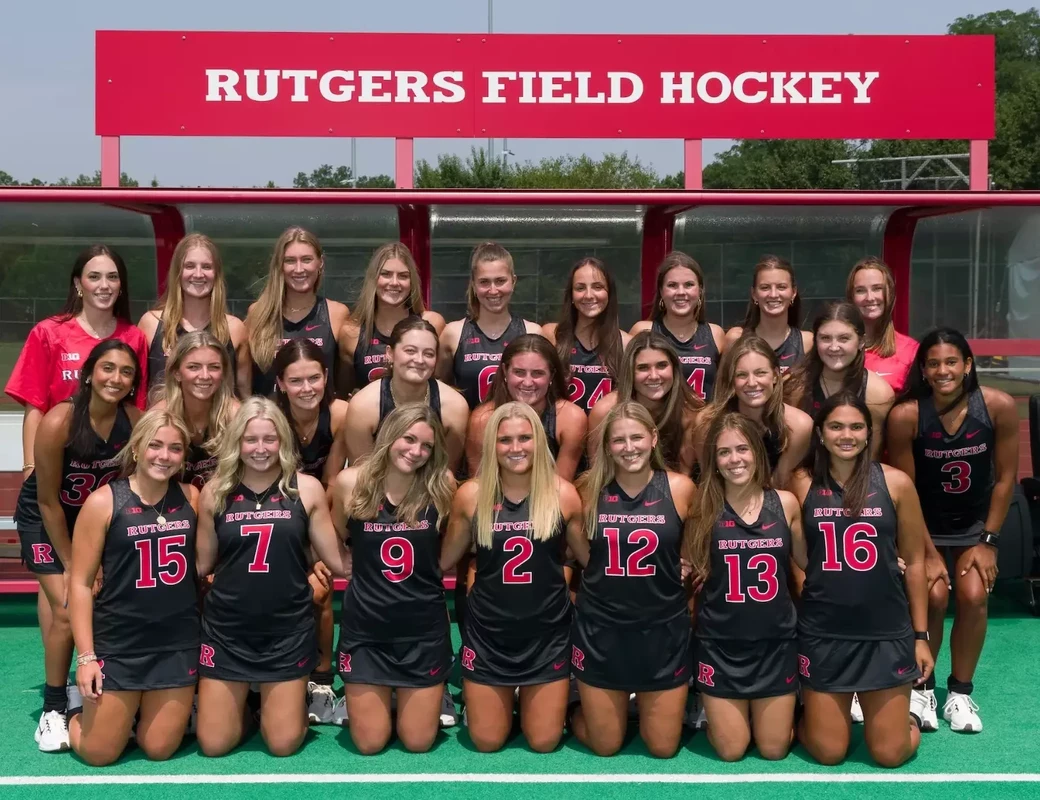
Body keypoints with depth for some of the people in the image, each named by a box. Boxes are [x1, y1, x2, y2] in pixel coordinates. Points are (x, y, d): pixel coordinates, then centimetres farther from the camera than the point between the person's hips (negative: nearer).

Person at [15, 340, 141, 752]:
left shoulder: (135, 420, -19)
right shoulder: (59, 422, -29)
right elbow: (49, 501, -20)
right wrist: (71, 564, -14)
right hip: (44, 518, -3)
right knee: (67, 610, -13)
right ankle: (53, 709, 2)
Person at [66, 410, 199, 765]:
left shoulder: (191, 498, 1)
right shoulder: (103, 502, -9)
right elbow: (80, 582, -8)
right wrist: (86, 655, -12)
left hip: (178, 643, 3)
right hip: (118, 644, -3)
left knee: (159, 750, 8)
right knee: (99, 753, 4)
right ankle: (77, 715, 35)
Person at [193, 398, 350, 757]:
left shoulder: (306, 489, -4)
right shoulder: (215, 492, -1)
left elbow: (338, 560, -1)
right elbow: (202, 563, 7)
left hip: (287, 629, -1)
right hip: (227, 630, 1)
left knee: (283, 743, 3)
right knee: (213, 744, 5)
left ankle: (292, 700, 35)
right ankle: (242, 706, 36)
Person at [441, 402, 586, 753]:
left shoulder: (562, 494, -9)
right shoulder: (471, 495, -7)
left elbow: (594, 560, 1)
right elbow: (444, 561, 3)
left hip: (547, 633, 0)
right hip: (487, 633, 0)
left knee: (543, 742, 9)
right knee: (487, 742, 10)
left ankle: (532, 701, 41)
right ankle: (490, 703, 43)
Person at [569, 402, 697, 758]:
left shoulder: (680, 488, -8)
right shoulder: (590, 489, -6)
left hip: (663, 629, 0)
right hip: (600, 629, 0)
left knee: (663, 747, 12)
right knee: (605, 746, 11)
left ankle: (644, 706, 41)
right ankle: (581, 712, 42)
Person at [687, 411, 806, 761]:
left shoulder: (786, 503, -4)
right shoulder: (704, 507, -8)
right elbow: (691, 572, 1)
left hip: (775, 642, 1)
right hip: (721, 645, -1)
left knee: (773, 750, 9)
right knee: (730, 751, 6)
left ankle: (786, 710, 41)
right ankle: (714, 713, 38)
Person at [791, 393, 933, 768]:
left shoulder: (896, 483, -3)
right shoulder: (802, 485, -3)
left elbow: (914, 562, 3)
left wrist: (921, 635, 4)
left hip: (886, 633, 0)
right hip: (822, 634, 0)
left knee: (889, 754, 4)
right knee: (828, 753, 5)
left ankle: (909, 707, 34)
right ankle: (813, 710, 36)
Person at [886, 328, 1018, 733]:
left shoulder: (999, 406, -21)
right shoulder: (905, 415, -25)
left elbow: (1005, 478, -8)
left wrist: (988, 541, -7)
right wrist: (927, 553, -14)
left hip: (974, 522, 2)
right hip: (924, 525, -2)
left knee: (973, 595, -15)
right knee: (933, 595, -19)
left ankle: (960, 691, 7)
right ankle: (922, 686, 6)